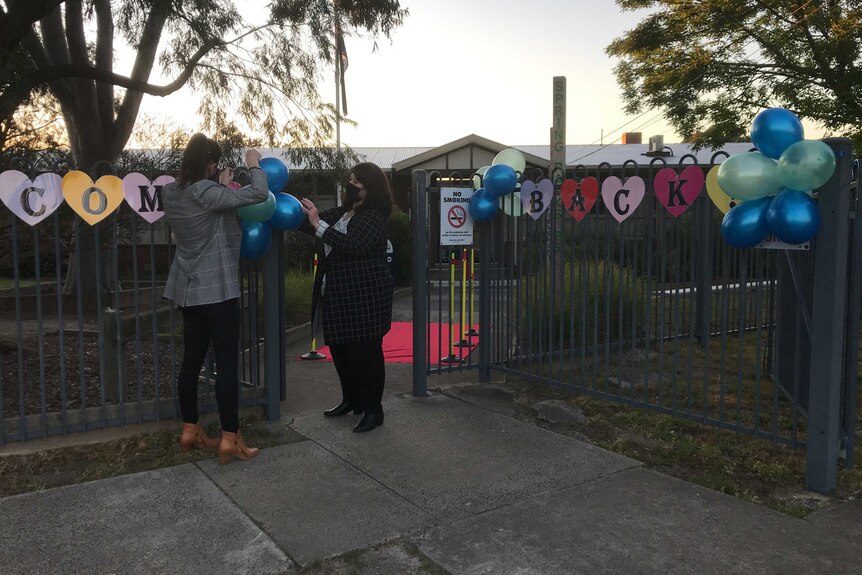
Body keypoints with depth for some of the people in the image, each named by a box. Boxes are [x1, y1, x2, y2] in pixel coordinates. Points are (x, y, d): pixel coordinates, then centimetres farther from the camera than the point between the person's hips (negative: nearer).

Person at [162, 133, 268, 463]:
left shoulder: (171, 193, 5)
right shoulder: (205, 193, -18)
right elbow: (259, 193, -18)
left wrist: (222, 187, 21)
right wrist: (254, 164, -1)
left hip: (188, 290, 8)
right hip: (217, 290, -8)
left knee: (192, 360, 14)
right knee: (227, 364, -2)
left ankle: (190, 431, 24)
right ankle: (229, 440, 2)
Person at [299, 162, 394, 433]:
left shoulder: (374, 217, -11)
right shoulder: (341, 213, 14)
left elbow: (355, 246, -25)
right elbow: (309, 224, 17)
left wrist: (319, 225, -26)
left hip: (365, 296, -9)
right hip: (340, 295, 9)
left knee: (365, 352, -3)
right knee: (340, 349, 15)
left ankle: (373, 410, 9)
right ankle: (351, 399, 32)